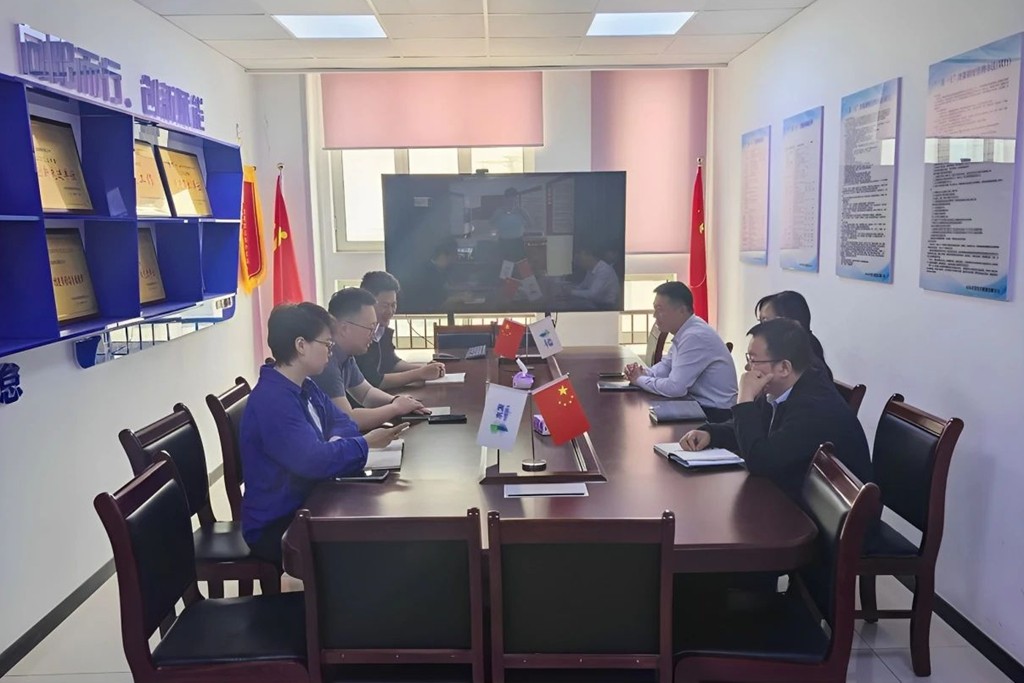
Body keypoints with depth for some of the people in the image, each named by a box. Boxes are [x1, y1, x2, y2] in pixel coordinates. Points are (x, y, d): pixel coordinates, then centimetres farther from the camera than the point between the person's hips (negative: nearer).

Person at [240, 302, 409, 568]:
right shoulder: (271, 401, -25)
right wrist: (366, 443, -19)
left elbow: (343, 423, 9)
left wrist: (334, 443, -14)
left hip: (305, 507, 9)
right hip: (276, 527, -9)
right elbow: (315, 461, -32)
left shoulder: (305, 388, 6)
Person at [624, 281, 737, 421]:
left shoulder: (695, 336, -24)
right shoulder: (685, 331, 5)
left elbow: (674, 387, -26)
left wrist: (640, 380, -11)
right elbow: (666, 365, 17)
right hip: (699, 403, 8)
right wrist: (644, 373, -3)